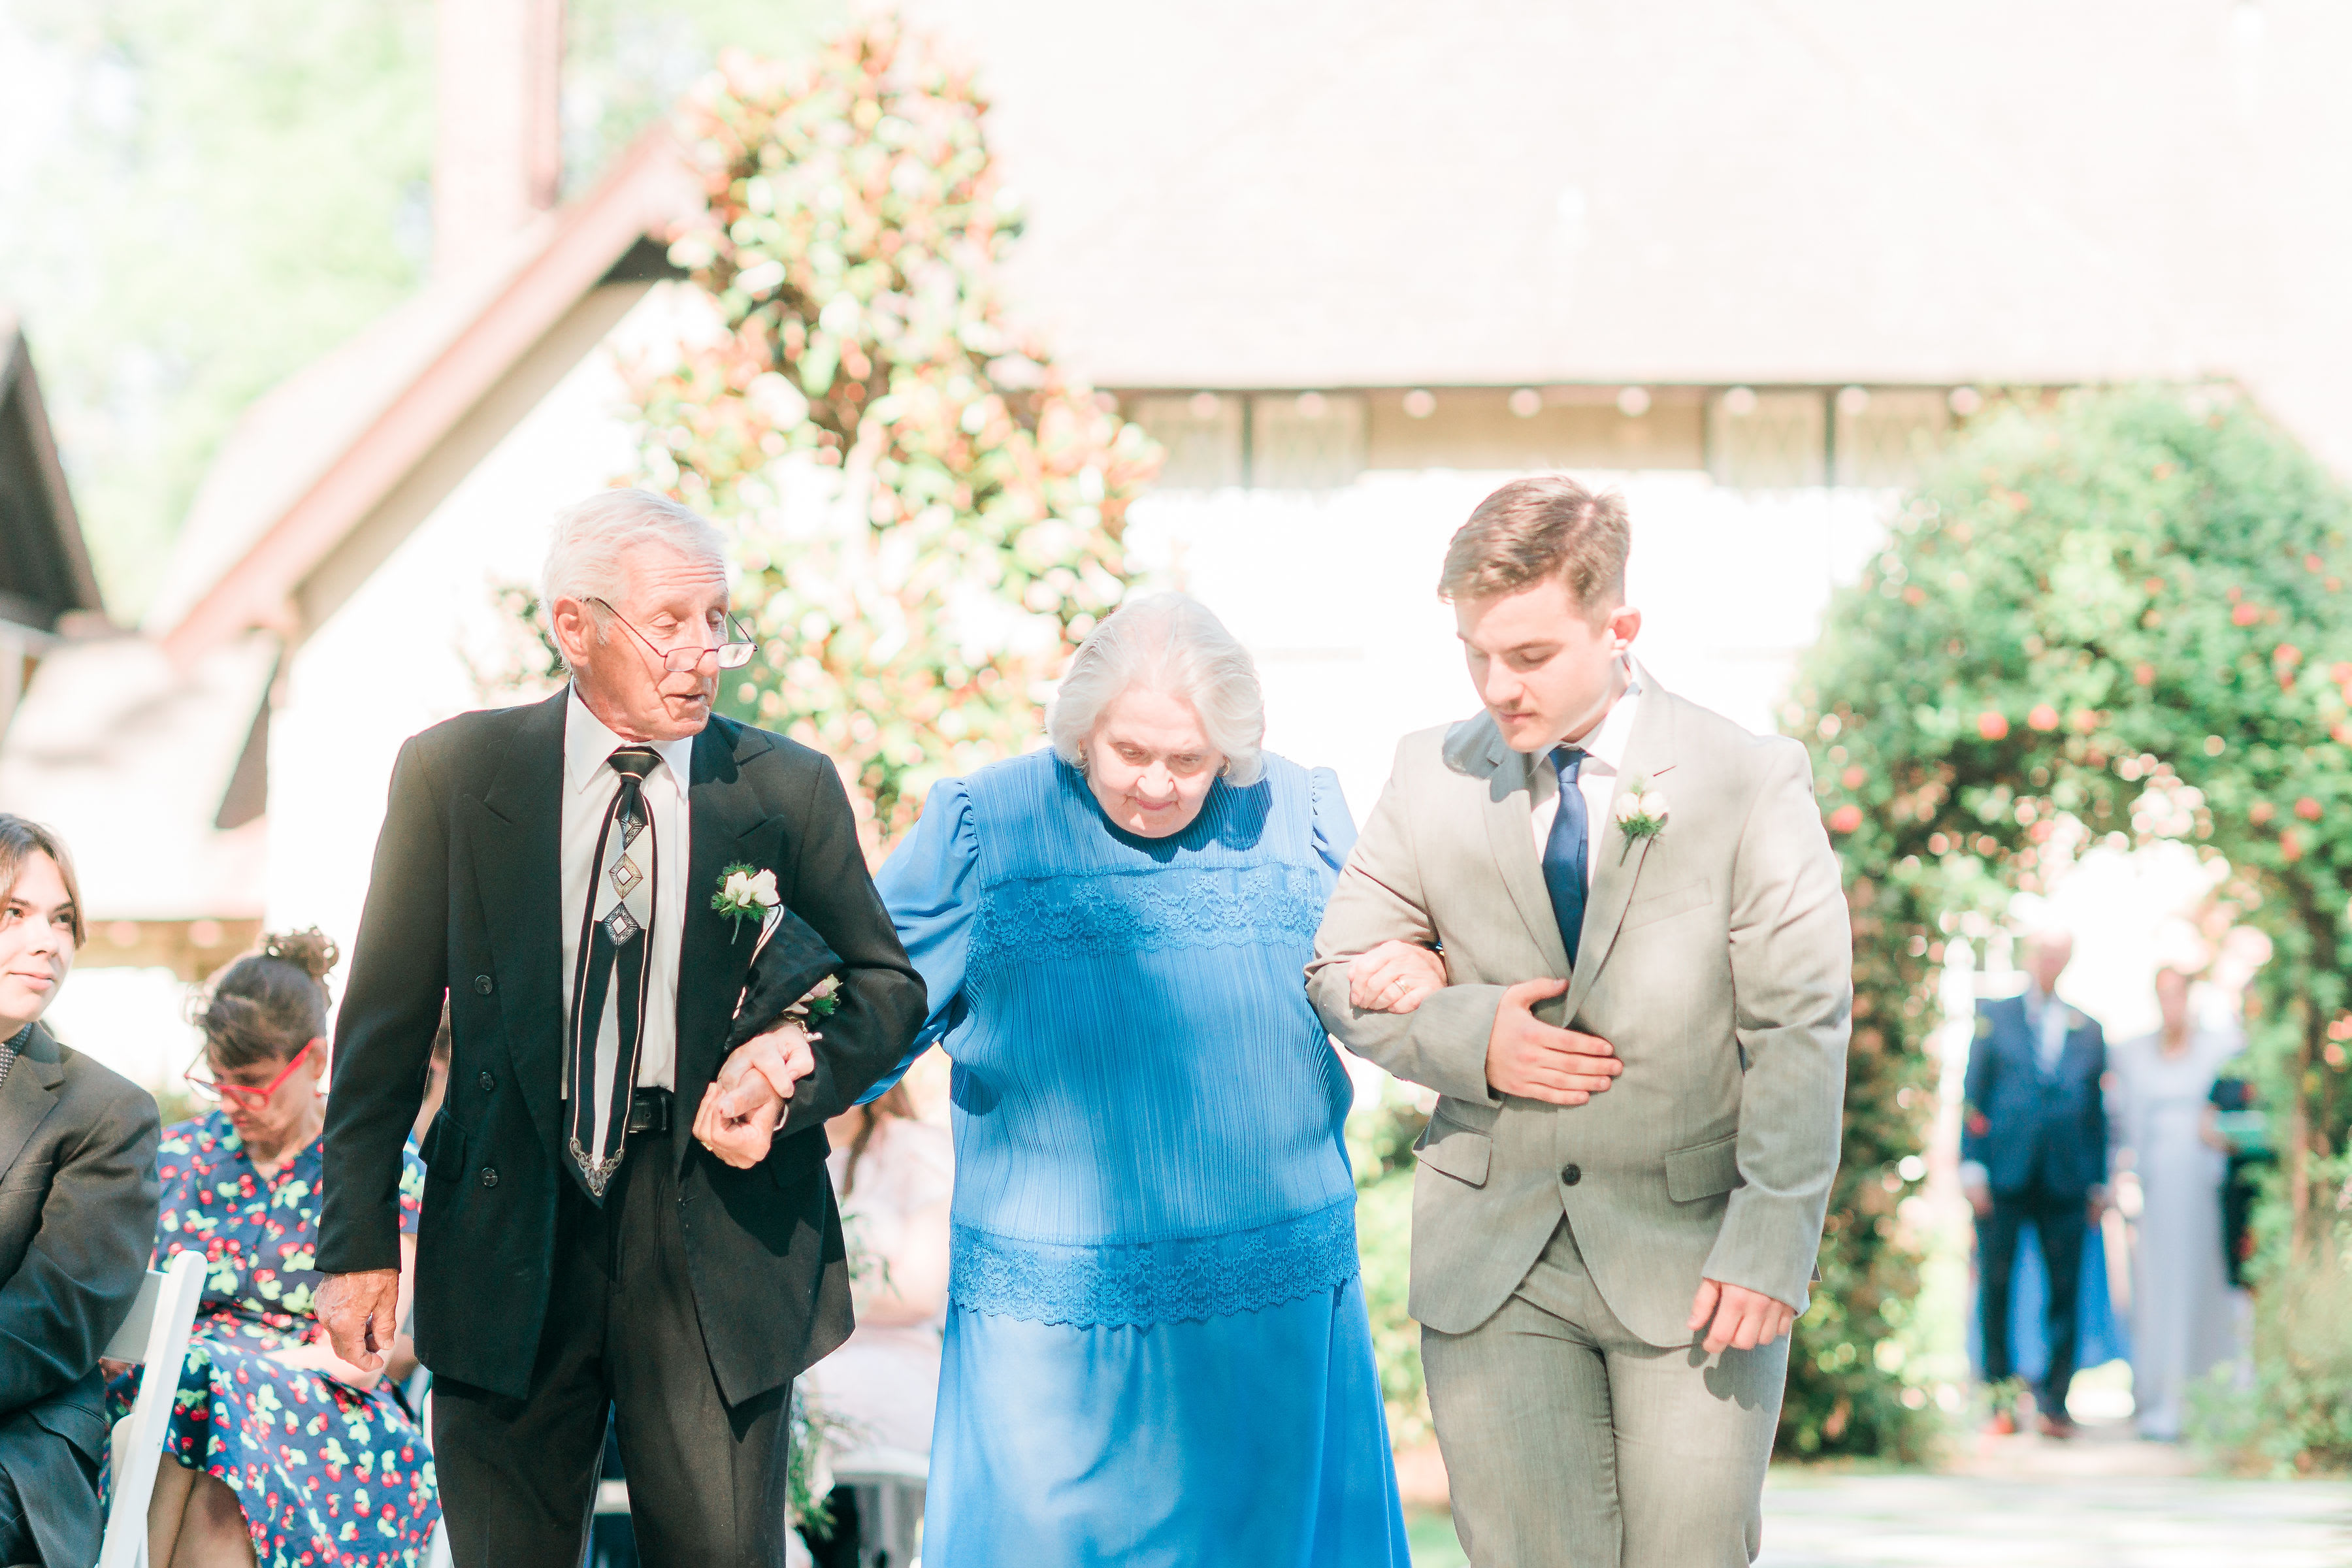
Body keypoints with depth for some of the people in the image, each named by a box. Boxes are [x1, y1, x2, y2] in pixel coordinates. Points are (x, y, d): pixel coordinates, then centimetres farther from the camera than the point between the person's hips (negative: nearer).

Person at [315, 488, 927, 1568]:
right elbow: (388, 1017, 4)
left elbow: (888, 988, 12)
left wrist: (799, 1070, -10)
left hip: (718, 1233, 0)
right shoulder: (454, 775, 2)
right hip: (510, 1233, 0)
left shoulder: (790, 790, 4)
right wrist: (359, 1239, 0)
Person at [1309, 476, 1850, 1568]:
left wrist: (1772, 1240, -15)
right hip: (1492, 1262, 2)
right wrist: (1468, 1036, -11)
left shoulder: (1754, 784, -4)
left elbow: (1802, 1026, -7)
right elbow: (1340, 976, 10)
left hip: (1690, 1251, -2)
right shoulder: (1431, 775, 5)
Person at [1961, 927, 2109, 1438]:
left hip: (2065, 1183, 1)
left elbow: (2096, 1109, 14)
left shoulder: (2088, 1030, 13)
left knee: (2065, 1291, -1)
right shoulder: (1995, 1016, 8)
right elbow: (1974, 1094, 5)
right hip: (2004, 1176, -1)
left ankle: (2054, 1402, 5)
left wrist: (2099, 1183, 9)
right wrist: (1971, 1166, -4)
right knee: (1995, 1287, 1)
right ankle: (1999, 1400, 9)